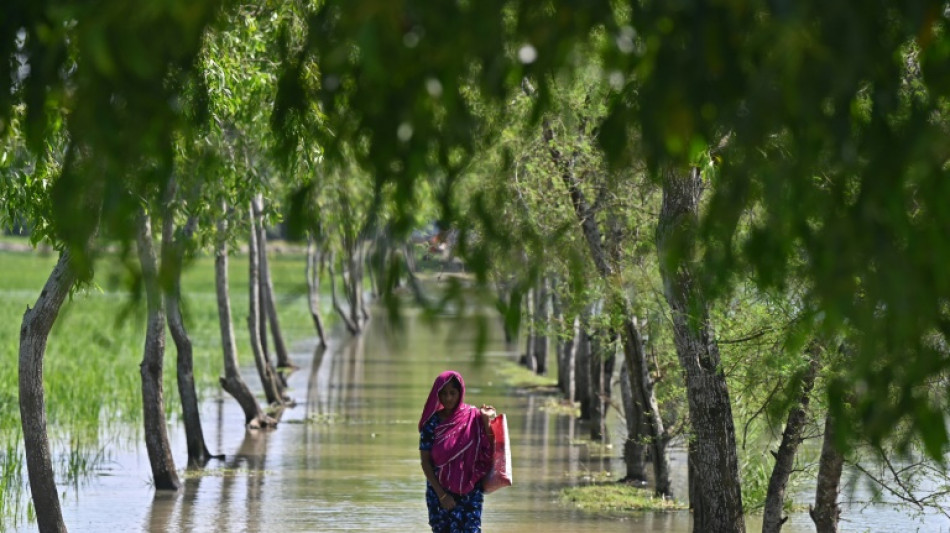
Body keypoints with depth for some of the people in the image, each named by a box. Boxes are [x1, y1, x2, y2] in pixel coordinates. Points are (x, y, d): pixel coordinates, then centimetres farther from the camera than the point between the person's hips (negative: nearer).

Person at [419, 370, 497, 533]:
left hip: (469, 492, -2)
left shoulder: (473, 417, -1)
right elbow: (425, 462, -1)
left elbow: (488, 451, -7)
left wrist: (486, 421, -17)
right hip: (439, 490, 2)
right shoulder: (432, 423, 0)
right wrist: (441, 494, -8)